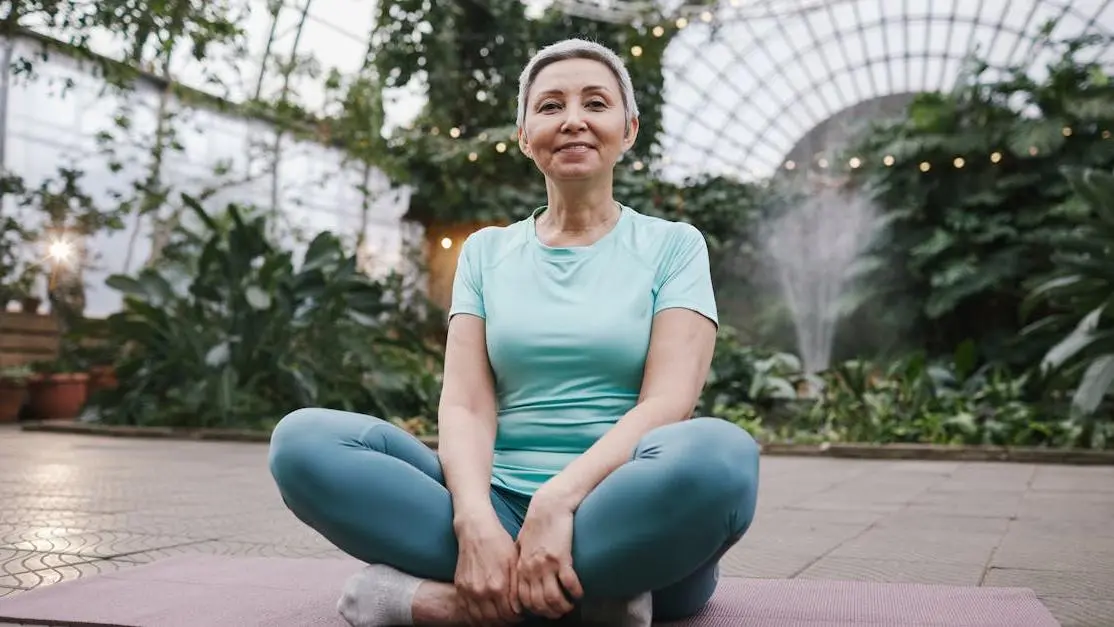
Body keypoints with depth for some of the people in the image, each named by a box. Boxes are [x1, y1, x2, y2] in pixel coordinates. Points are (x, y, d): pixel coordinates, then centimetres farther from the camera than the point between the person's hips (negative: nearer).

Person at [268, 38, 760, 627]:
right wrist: (475, 522, -20)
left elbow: (667, 402, -7)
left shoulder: (672, 245, 8)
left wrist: (561, 499, -24)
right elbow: (466, 405, 1)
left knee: (719, 453, -36)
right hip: (500, 507, 3)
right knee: (304, 438, -19)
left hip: (627, 523, -2)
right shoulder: (486, 251, 14)